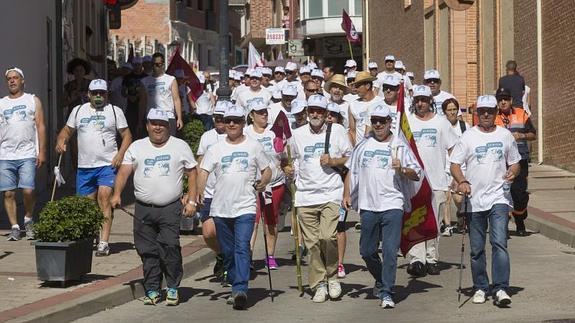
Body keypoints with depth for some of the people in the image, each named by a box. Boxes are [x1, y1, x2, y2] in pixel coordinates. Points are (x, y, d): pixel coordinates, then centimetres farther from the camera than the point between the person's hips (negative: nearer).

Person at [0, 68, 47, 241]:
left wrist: (42, 151, -3)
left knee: (28, 190, -13)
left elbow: (40, 126, 5)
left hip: (27, 155, -2)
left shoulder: (33, 100, 10)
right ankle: (14, 227, 8)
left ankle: (28, 219, 11)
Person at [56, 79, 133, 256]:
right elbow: (67, 130, 20)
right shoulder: (78, 111, 12)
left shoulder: (115, 111, 4)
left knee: (104, 199, -17)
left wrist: (120, 154, -13)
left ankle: (104, 242, -20)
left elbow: (126, 135, 3)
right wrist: (61, 141, -2)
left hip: (108, 164, -4)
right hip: (84, 166, 4)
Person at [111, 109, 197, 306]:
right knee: (147, 251, 4)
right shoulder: (137, 147, 11)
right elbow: (124, 171, 5)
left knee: (169, 247, -13)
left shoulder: (180, 146, 8)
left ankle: (172, 288, 1)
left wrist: (191, 201, 0)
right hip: (143, 209, 2)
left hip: (170, 208, -2)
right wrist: (117, 194, -10)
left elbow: (192, 173, 9)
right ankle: (152, 290, 14)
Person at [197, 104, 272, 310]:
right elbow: (203, 172, 3)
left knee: (242, 248, -17)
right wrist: (199, 192, -15)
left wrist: (263, 183, -9)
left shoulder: (254, 147, 8)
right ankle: (236, 288, 24)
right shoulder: (216, 149, 10)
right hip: (221, 208, 3)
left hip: (245, 208, -3)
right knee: (227, 252, 9)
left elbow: (267, 171, 13)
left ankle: (240, 290, -25)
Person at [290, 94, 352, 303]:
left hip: (330, 194, -3)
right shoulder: (298, 134, 11)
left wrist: (333, 162, -10)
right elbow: (294, 160, 25)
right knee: (312, 243, 2)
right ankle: (319, 284, 11)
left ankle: (332, 276, 5)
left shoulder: (336, 130, 4)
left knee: (328, 237, -16)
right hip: (305, 196, 3)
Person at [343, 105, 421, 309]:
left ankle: (386, 293, -6)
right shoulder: (363, 146, 14)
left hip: (392, 206, -4)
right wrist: (346, 194, 11)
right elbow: (351, 171, 20)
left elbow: (416, 175, 2)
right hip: (368, 206, 4)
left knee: (390, 251, -10)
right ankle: (381, 281, 33)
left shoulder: (400, 146, 4)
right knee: (367, 251, 9)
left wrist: (402, 169, -16)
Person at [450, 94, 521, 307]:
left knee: (499, 243, -14)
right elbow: (455, 164, 1)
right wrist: (462, 181, -18)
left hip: (499, 198, 0)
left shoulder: (505, 136, 8)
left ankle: (500, 289, -16)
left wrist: (512, 172, -7)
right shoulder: (469, 136, 3)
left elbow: (515, 162, 17)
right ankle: (480, 288, 20)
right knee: (477, 248, 7)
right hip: (474, 199, 1)